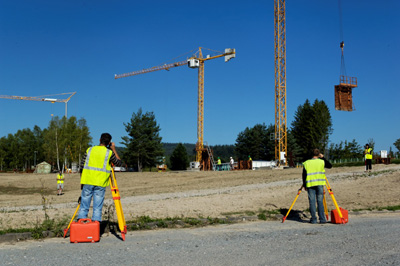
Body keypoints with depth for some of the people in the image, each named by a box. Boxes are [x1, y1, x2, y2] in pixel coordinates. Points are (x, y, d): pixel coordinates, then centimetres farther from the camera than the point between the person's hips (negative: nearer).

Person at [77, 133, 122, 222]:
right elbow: (119, 163, 14)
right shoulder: (109, 153, -1)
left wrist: (82, 182, 18)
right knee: (97, 208, 1)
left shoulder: (89, 150, 8)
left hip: (87, 182, 2)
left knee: (83, 207, 8)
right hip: (100, 184, -2)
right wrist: (114, 149, 18)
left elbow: (82, 167, 8)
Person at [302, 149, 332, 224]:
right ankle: (322, 219, 3)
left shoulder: (306, 163, 6)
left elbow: (304, 175, 5)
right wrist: (323, 158, 22)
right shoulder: (321, 162, 3)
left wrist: (304, 185, 12)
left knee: (312, 202, 3)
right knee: (320, 201, 4)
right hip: (319, 184, 0)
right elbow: (330, 166, 20)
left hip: (310, 184, 0)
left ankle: (313, 219, 3)